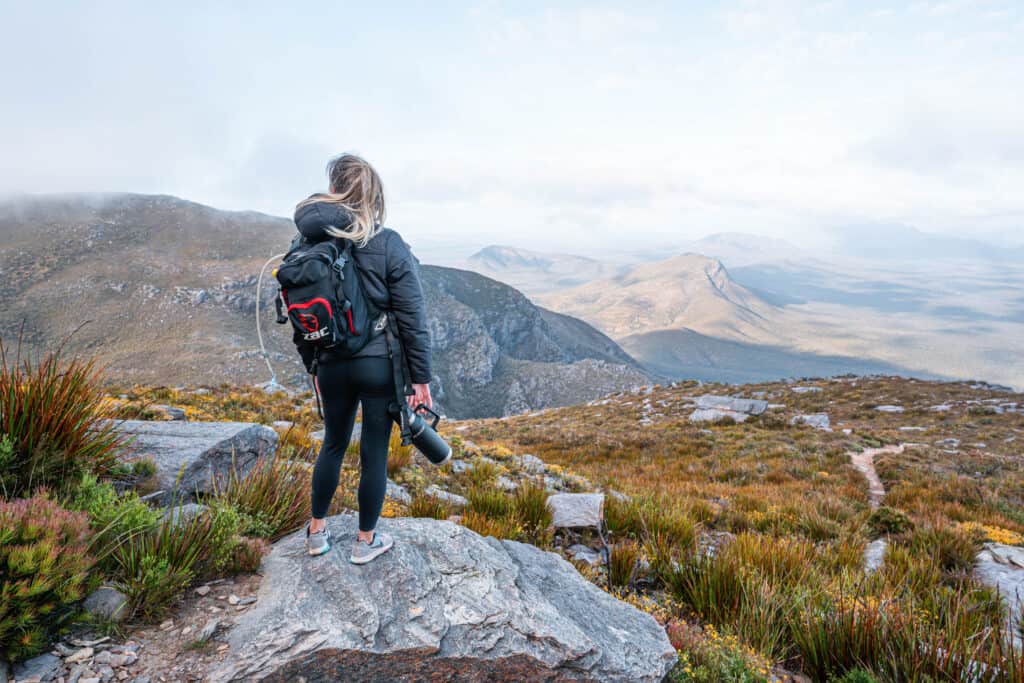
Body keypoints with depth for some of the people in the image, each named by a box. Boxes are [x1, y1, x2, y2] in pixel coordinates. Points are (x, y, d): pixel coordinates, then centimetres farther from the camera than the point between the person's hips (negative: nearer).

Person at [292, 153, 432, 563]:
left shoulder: (308, 247, -3)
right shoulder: (389, 245, -12)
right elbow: (412, 318, -12)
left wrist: (313, 367, 17)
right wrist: (421, 377, -5)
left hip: (332, 366, 3)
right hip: (380, 365, -3)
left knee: (333, 444, 23)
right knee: (375, 453, 11)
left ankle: (317, 532, 36)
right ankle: (366, 542, 26)